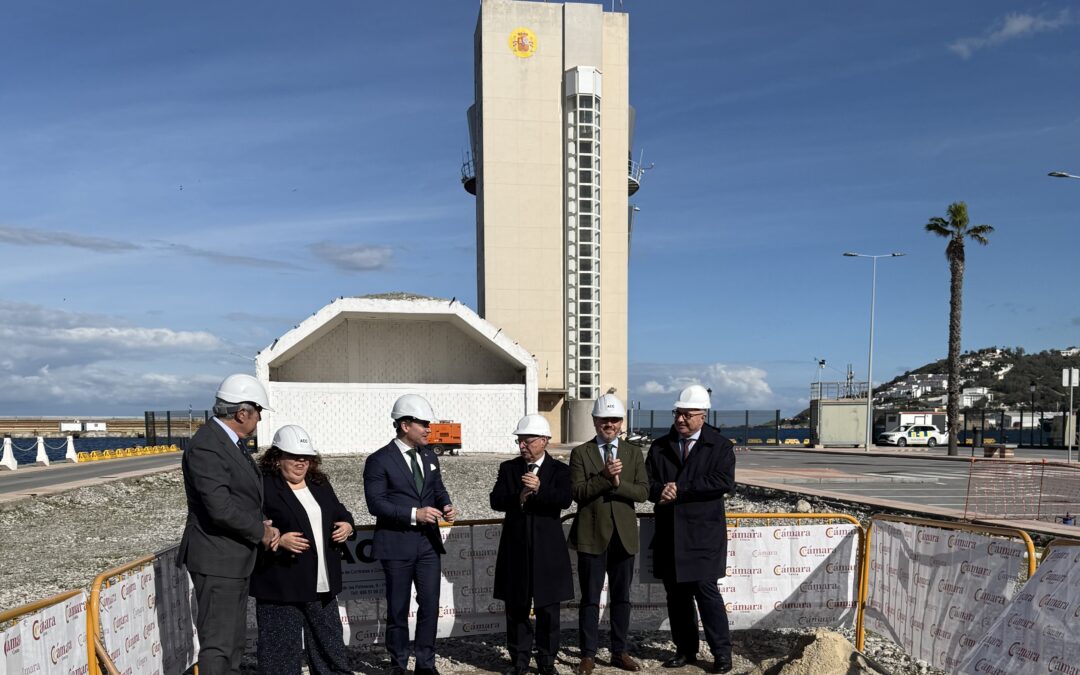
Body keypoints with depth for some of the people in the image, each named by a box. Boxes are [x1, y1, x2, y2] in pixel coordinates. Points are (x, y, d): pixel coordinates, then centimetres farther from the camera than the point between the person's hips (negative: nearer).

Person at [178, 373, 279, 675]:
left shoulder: (232, 442, 9)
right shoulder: (205, 447, -21)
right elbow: (221, 508, -27)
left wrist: (263, 525, 0)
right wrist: (260, 532, -13)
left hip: (235, 559, 10)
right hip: (216, 560, -10)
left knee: (234, 641, 18)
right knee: (218, 644, -3)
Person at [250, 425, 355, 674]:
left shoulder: (319, 483, 12)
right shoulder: (263, 486, -10)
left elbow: (340, 512, 22)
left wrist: (347, 525, 1)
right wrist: (278, 541, -25)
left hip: (321, 584, 7)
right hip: (281, 586, -6)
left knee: (330, 643, 17)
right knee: (282, 652, 2)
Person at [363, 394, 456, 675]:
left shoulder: (430, 457, 9)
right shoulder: (379, 460, -10)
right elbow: (375, 503, -16)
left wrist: (446, 506, -9)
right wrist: (414, 514, -23)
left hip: (428, 542, 5)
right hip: (397, 545, -5)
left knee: (430, 605, 7)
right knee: (398, 609, 8)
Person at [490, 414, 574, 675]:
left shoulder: (559, 470, -1)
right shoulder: (508, 468, 6)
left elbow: (565, 500, -18)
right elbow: (496, 501, -5)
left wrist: (539, 490, -32)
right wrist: (518, 498, -22)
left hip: (547, 549, -2)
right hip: (515, 548, 2)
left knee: (547, 608, 7)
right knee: (516, 607, 9)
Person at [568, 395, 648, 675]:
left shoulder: (634, 453, 6)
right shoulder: (580, 453, -1)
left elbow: (643, 492, -4)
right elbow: (578, 492, -11)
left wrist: (617, 483, -19)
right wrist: (605, 476, -22)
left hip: (624, 535, 3)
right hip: (591, 535, -2)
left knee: (621, 597, 12)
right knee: (590, 599, 5)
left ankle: (619, 652, 24)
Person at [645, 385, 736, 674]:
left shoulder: (719, 446, 0)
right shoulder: (659, 446, 11)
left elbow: (724, 482, -14)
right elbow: (647, 482, 7)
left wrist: (680, 490, -15)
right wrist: (660, 491, -17)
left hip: (703, 533, -4)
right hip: (669, 533, 4)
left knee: (706, 590, -7)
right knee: (676, 594, 9)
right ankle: (685, 650, 22)